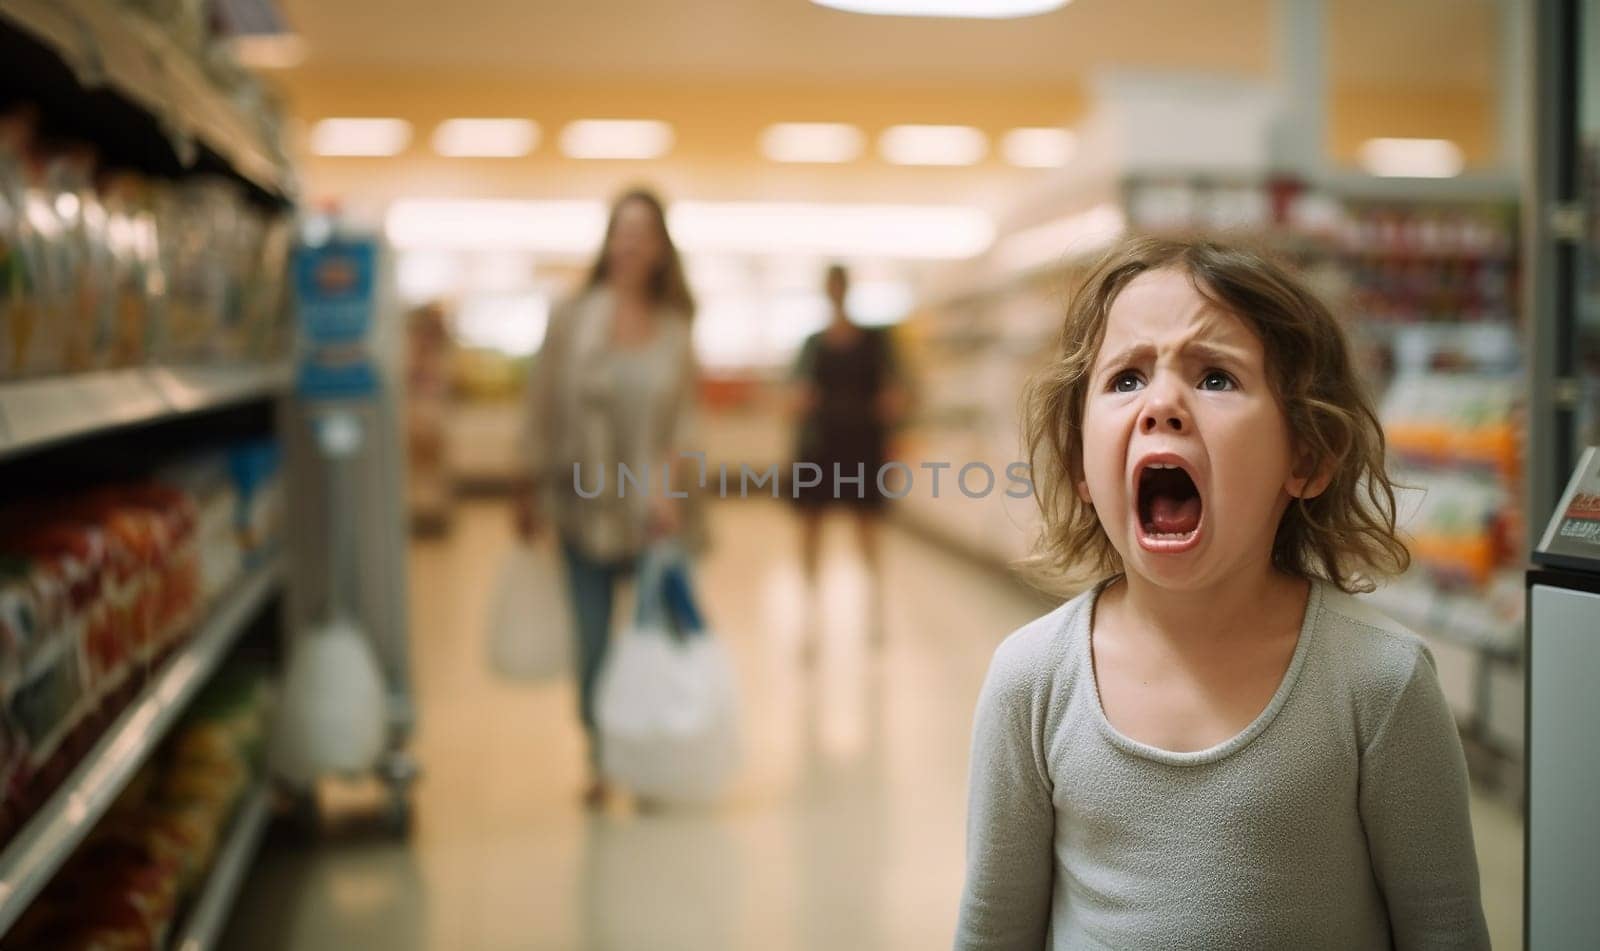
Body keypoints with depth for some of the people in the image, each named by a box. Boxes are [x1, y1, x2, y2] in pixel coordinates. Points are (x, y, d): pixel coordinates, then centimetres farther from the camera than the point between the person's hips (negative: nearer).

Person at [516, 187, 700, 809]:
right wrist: (532, 489, 5)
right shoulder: (572, 320, 1)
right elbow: (542, 407, 5)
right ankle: (599, 763, 21)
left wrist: (666, 487, -12)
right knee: (593, 644, 4)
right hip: (585, 508, 0)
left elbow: (683, 416, 1)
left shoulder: (675, 328, 4)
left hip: (651, 513, 1)